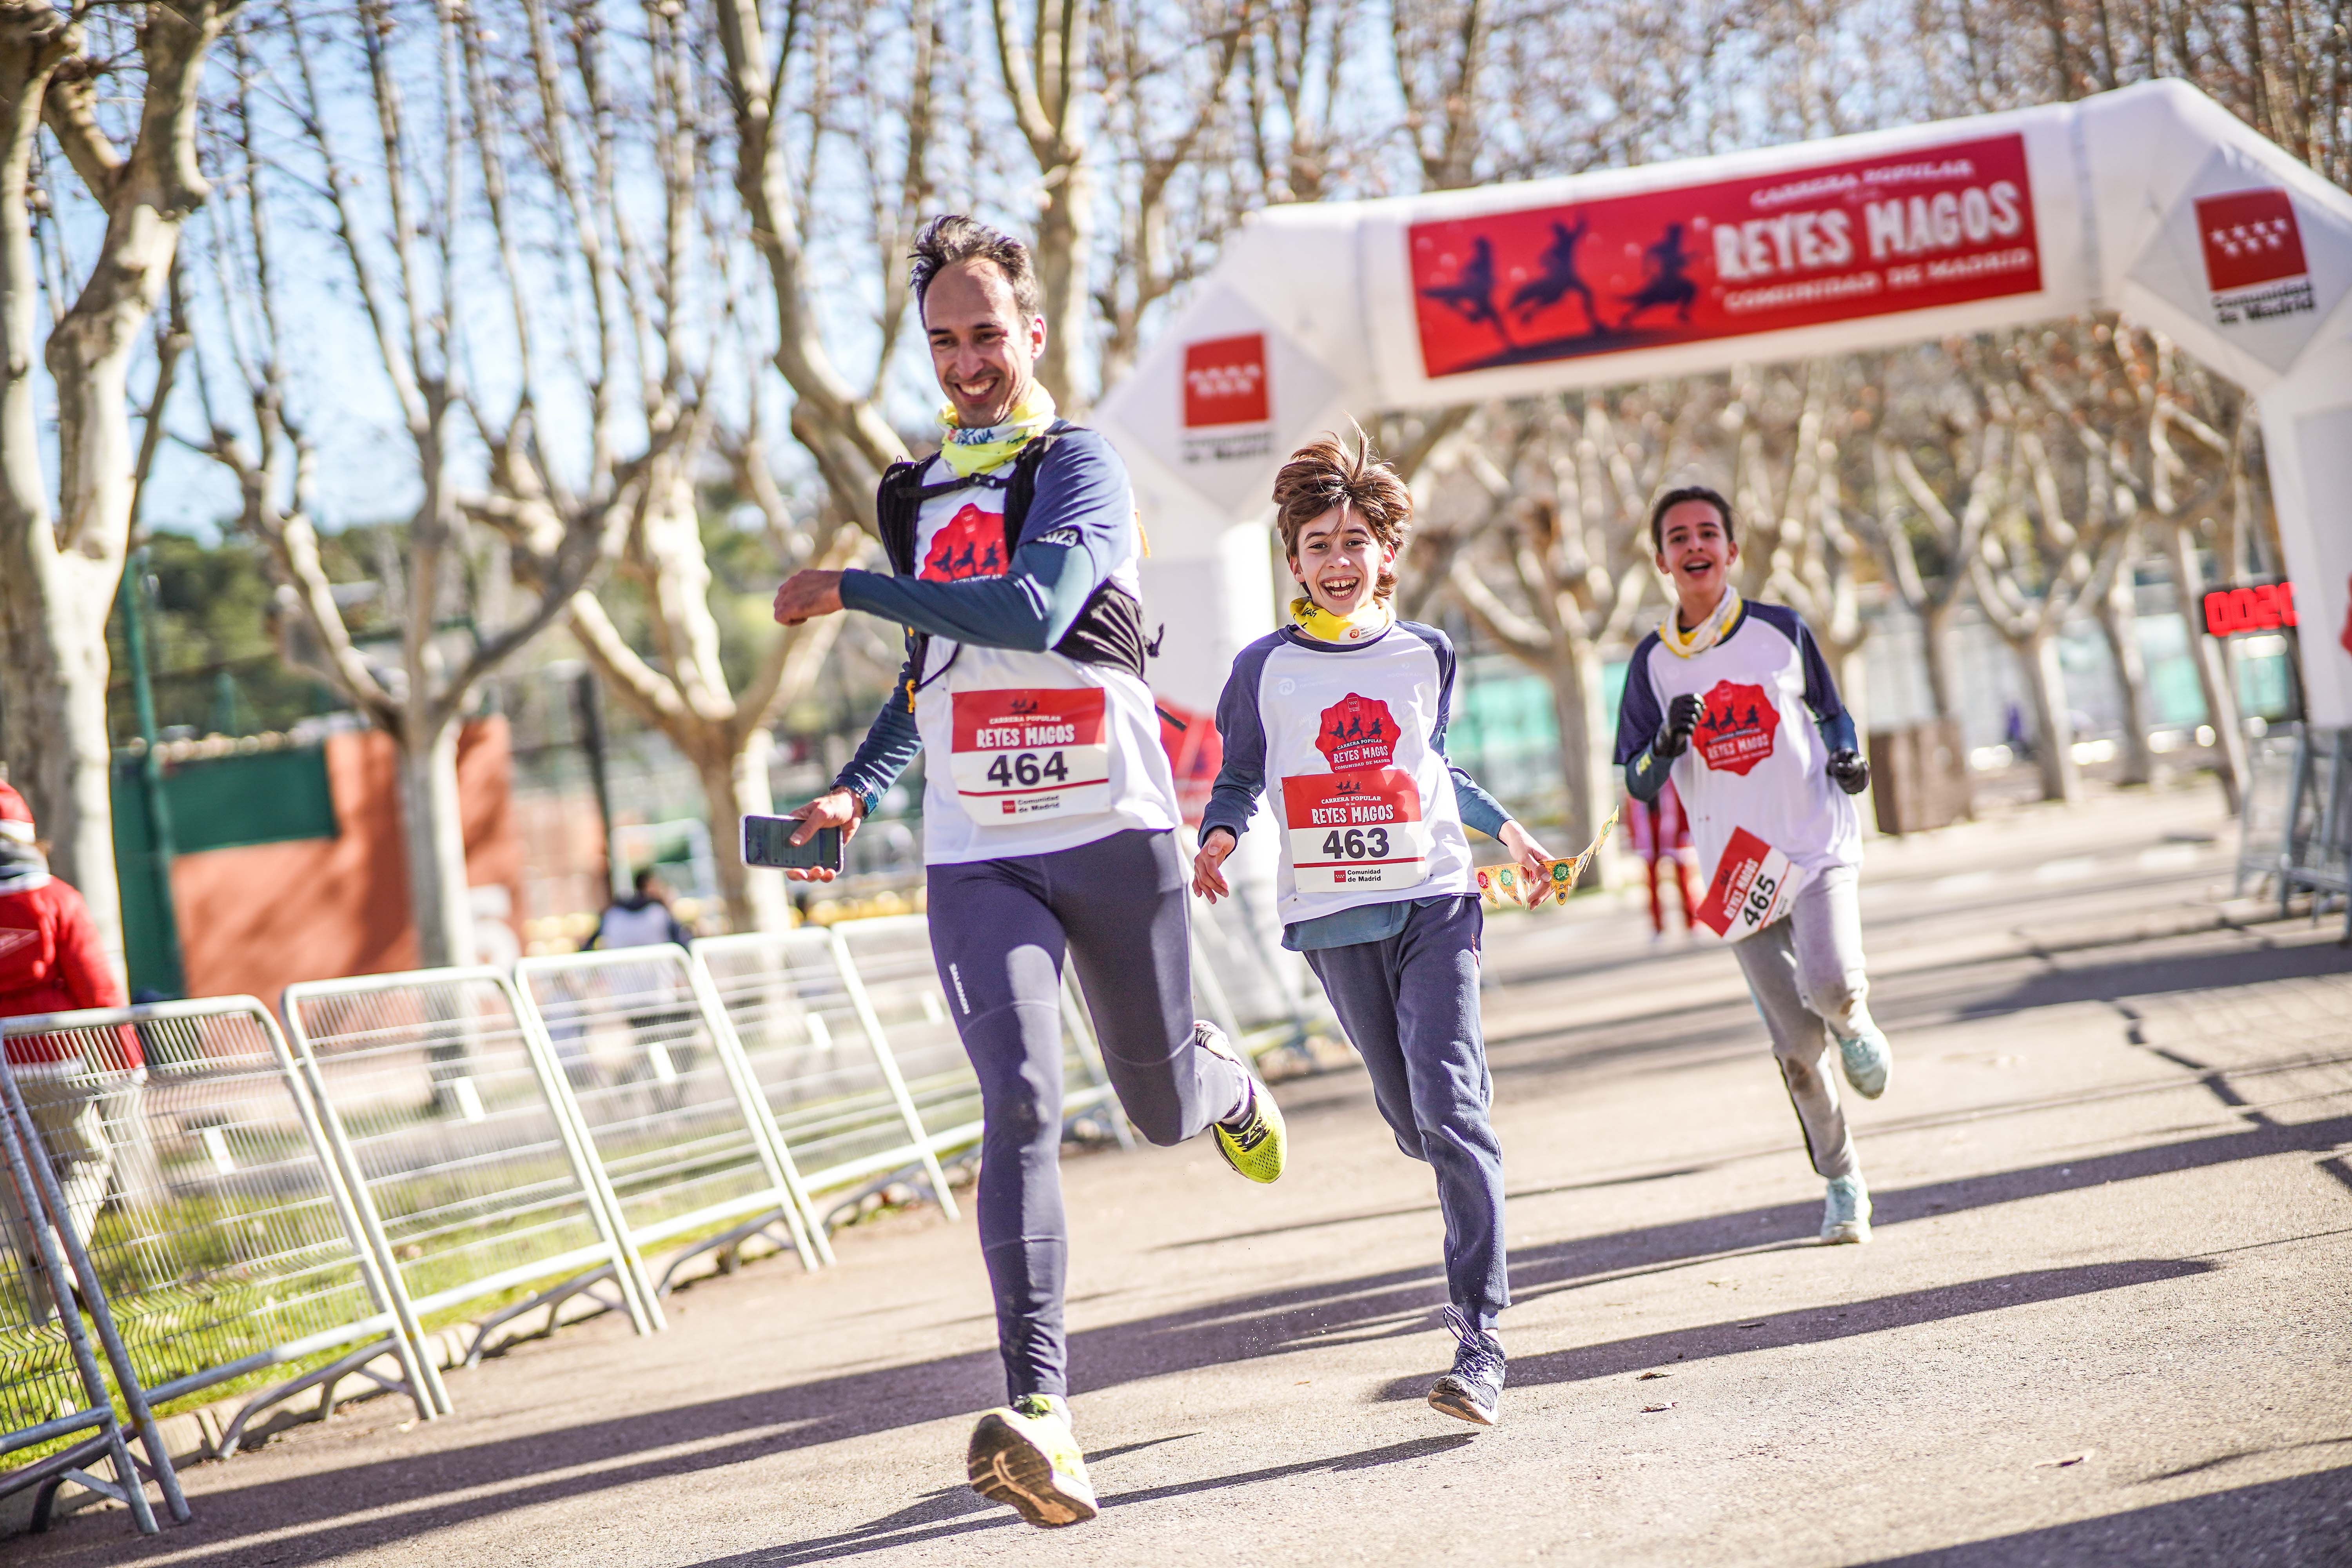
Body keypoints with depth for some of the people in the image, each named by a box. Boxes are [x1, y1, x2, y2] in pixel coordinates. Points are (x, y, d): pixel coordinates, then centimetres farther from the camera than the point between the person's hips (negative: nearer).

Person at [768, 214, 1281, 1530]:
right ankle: (1041, 1411, -25)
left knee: (1163, 1108, 10)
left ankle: (1223, 1080, 50)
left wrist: (850, 591, -18)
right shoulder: (916, 498, 15)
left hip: (1116, 835, -3)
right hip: (978, 856, 3)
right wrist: (860, 789, 15)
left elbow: (1033, 610, -24)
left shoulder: (1081, 466, -5)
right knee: (1022, 1104, -17)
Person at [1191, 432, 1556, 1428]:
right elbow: (1240, 777, 9)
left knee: (1450, 1105, -15)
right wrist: (1219, 837, -10)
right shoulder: (1266, 668, 2)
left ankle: (1479, 1338, -15)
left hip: (1434, 899, -1)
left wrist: (1507, 830, 20)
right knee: (1410, 1120, 8)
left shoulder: (1426, 655, 7)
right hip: (1332, 915, 1)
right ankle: (1479, 1233, 43)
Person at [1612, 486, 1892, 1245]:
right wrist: (1668, 742, -18)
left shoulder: (1781, 629, 3)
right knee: (1796, 1045, 3)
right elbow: (1638, 784, 3)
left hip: (1818, 847, -1)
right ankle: (1842, 1184, 20)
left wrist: (1847, 756, -4)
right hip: (1738, 869, 1)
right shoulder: (1654, 661, 3)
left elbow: (1831, 710, 17)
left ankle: (1857, 1028, 11)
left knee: (1831, 984, -26)